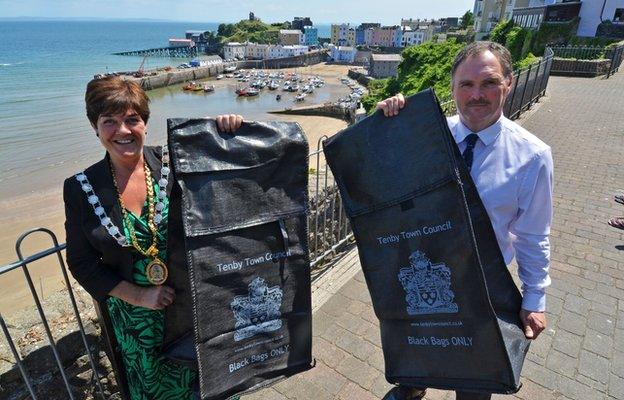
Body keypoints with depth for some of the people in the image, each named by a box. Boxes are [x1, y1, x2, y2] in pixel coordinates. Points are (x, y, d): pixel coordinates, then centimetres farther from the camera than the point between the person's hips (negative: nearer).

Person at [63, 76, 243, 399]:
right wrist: (138, 295, -14)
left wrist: (228, 130, -25)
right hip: (136, 319, 1)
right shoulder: (81, 189, -8)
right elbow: (82, 263, -4)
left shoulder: (174, 162, -11)